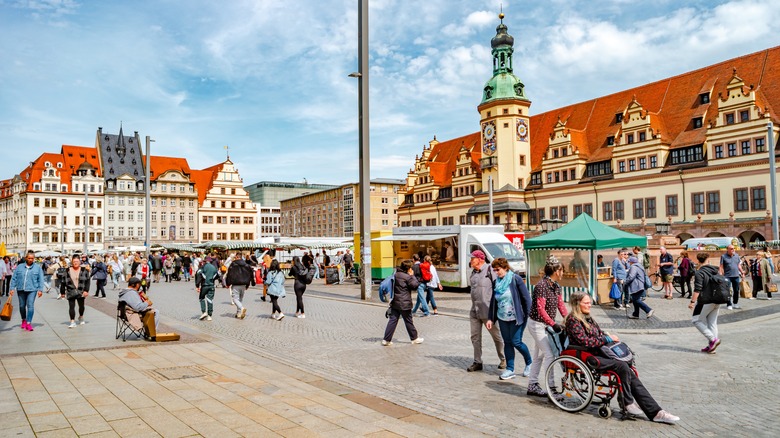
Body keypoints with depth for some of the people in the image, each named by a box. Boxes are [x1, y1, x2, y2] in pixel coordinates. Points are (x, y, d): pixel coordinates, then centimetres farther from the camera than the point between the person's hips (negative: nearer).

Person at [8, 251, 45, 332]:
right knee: (22, 306, 13)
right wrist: (12, 288, 0)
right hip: (21, 289, 3)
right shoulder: (19, 267, 7)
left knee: (30, 306, -10)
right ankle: (24, 320, 33)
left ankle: (29, 323, -7)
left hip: (32, 289, -3)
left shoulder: (38, 267, 4)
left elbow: (40, 279, 2)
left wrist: (40, 289, -4)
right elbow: (14, 278, 7)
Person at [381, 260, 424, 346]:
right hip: (404, 303, -6)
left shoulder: (395, 275, 7)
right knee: (409, 321, 9)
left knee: (392, 320, 5)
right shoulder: (407, 277, -14)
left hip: (395, 302, 6)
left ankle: (386, 340, 2)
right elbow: (415, 285, -9)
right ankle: (414, 338, 24)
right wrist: (412, 276, 0)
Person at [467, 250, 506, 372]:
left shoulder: (490, 270, -14)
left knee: (497, 336, 8)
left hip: (487, 311, -7)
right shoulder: (474, 272, 10)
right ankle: (477, 362, 18)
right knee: (475, 337, 8)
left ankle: (503, 359, 25)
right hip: (474, 311, 7)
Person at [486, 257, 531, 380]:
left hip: (516, 318, -6)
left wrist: (526, 315, -11)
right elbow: (493, 301, 12)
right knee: (507, 343, 7)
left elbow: (526, 298, -9)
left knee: (516, 342, -4)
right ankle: (510, 370, 14)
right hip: (502, 318, 6)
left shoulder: (515, 279, -11)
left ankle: (529, 363, 22)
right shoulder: (497, 282, 7)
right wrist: (491, 318, 9)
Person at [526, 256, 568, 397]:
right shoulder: (541, 286, -22)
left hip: (545, 325, 9)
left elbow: (560, 305, 3)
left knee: (539, 356, 14)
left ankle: (532, 386, 24)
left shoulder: (556, 286, 6)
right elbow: (541, 309, -25)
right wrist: (553, 324, -31)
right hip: (537, 324, -9)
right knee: (549, 355, -11)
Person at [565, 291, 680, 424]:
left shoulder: (587, 317, 18)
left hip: (598, 353, 8)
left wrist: (609, 337, 3)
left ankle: (655, 412, -11)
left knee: (630, 374, -9)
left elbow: (600, 334, 25)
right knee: (622, 366, -26)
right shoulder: (573, 320, -9)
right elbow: (585, 342, -18)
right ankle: (628, 403, -9)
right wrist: (606, 339, -13)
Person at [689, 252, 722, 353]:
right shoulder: (715, 270, 10)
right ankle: (711, 346, 14)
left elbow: (697, 289, -20)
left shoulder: (699, 273, -13)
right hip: (717, 301, 8)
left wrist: (692, 301, -18)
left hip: (706, 302, -8)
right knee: (712, 323, 12)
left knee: (696, 320, 3)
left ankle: (713, 339, -6)